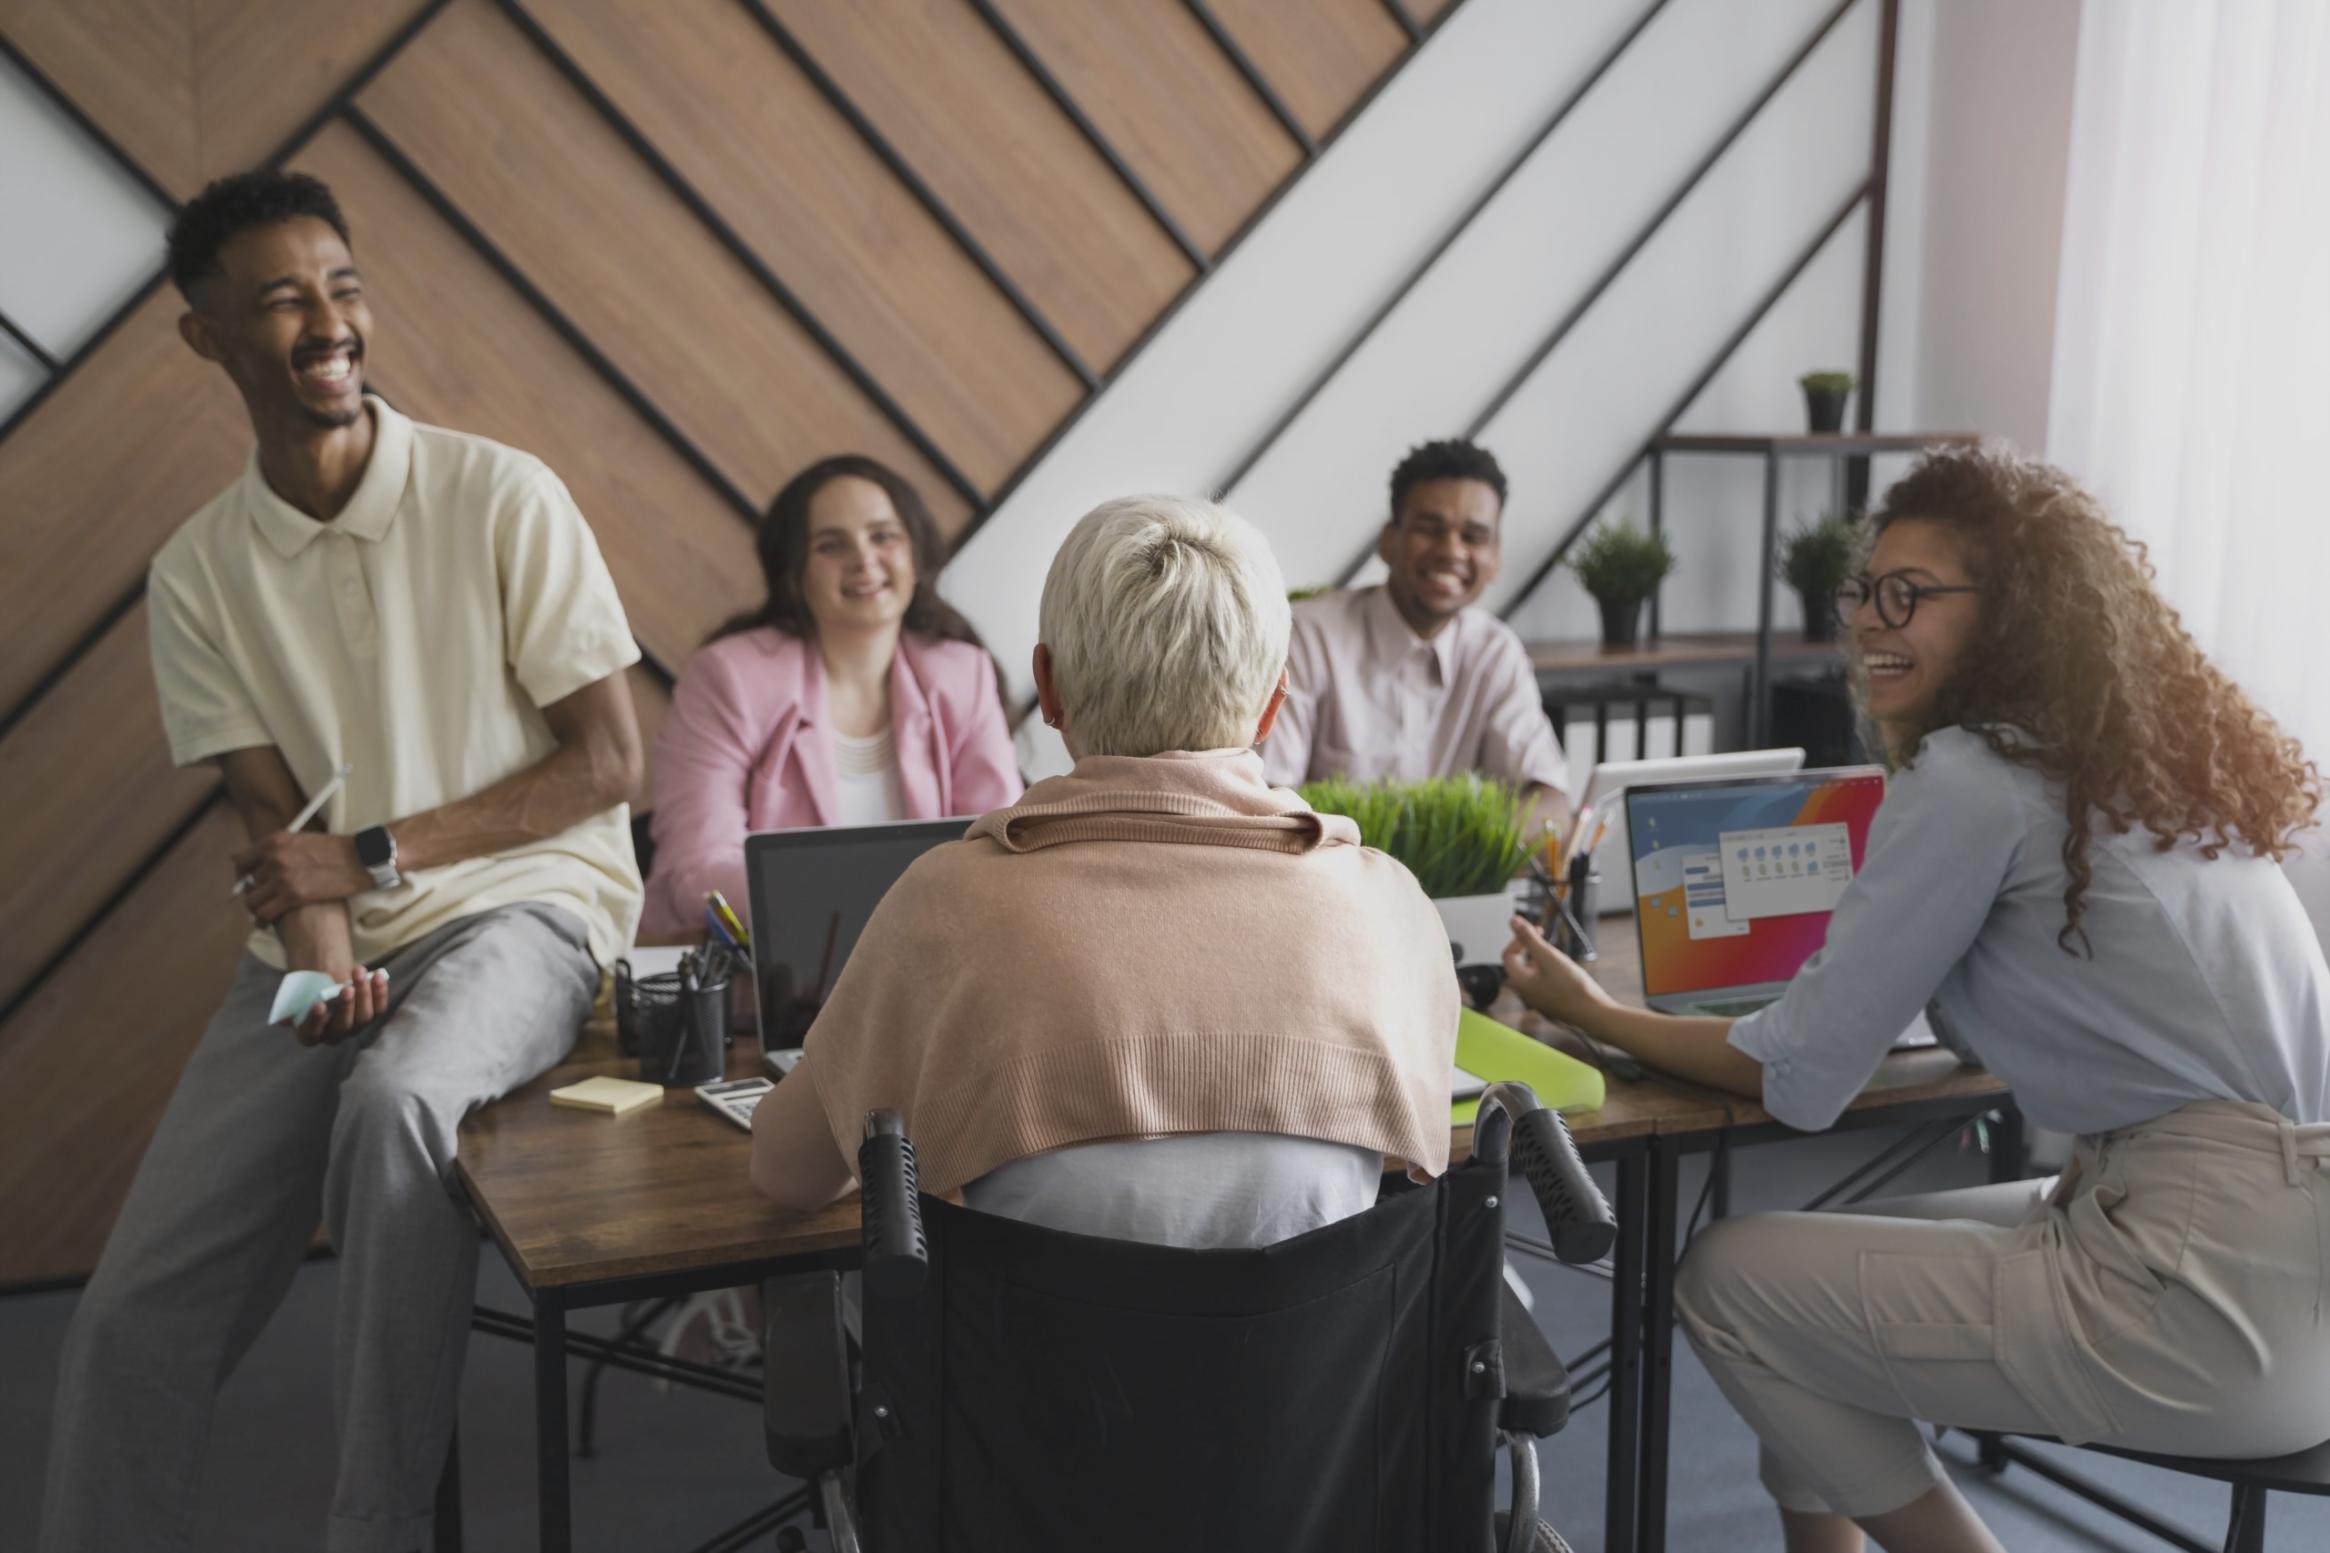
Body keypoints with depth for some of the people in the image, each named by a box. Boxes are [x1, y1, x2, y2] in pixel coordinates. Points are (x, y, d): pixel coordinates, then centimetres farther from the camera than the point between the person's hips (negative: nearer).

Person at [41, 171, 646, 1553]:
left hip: (519, 908, -4)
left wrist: (371, 855, -12)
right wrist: (319, 955, -19)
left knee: (394, 1099, -37)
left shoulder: (502, 498, -4)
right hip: (322, 950, 4)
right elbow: (278, 825, 3)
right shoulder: (199, 573, 7)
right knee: (132, 1320, -9)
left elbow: (609, 762, -6)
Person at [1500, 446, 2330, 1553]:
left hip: (2213, 1302, -9)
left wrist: (1593, 1014, 4)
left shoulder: (1972, 776, -13)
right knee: (1816, 1244, 17)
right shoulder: (2149, 757, 12)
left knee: (1726, 1278, 0)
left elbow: (1798, 1076, -9)